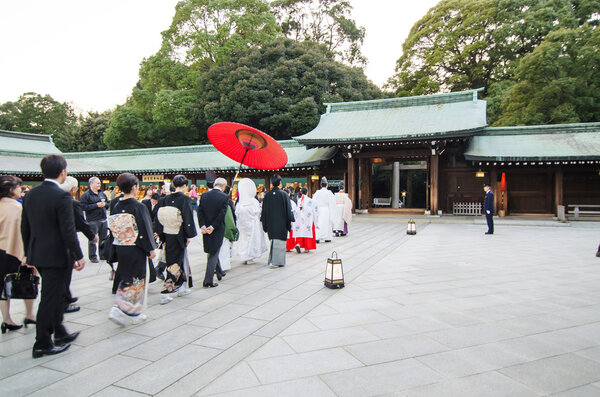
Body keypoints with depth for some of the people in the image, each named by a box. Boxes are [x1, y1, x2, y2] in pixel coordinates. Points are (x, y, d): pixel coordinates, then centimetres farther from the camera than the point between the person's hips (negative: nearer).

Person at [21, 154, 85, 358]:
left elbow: (24, 227, 12)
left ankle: (60, 333, 35)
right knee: (49, 298, 2)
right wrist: (79, 256, -11)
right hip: (55, 255, -8)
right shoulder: (62, 196, -18)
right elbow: (68, 230, -19)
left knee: (56, 295, 21)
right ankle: (42, 345, 13)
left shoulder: (30, 195, 6)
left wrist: (29, 253, 20)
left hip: (37, 255, 8)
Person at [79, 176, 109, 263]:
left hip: (103, 219, 7)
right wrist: (96, 205, -19)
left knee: (104, 238, 15)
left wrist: (104, 204, -3)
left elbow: (108, 202, 20)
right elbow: (84, 207, -17)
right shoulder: (86, 195, -8)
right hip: (93, 221, -7)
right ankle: (92, 256, 10)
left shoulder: (101, 193, 13)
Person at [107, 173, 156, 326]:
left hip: (120, 249, 6)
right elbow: (145, 229, -15)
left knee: (125, 278, 18)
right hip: (135, 250, -6)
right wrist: (150, 249, -7)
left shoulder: (117, 206, 3)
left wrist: (118, 247, 17)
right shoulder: (138, 206, -15)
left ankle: (118, 308, 10)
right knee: (136, 280, 6)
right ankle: (133, 313, 12)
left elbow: (112, 228, 8)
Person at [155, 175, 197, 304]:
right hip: (178, 236, -6)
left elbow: (159, 216, 7)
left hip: (167, 235, 6)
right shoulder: (185, 199, -13)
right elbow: (188, 218, -15)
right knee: (176, 262, 4)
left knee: (181, 259, 20)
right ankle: (165, 292, 3)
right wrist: (189, 235, -7)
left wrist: (160, 233, 14)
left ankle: (182, 287, 33)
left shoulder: (166, 199, 3)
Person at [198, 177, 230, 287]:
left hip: (206, 229, 5)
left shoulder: (204, 195, 1)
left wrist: (203, 226, -9)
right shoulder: (225, 197, -12)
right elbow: (222, 214, -18)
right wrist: (212, 227, -14)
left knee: (213, 252, 23)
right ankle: (208, 280, 1)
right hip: (217, 229, -5)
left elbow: (200, 212, -4)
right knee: (213, 254, 2)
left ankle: (219, 272, 39)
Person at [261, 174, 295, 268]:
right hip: (281, 223, -4)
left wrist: (264, 224, 14)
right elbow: (288, 209, -7)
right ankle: (277, 262, -4)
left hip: (271, 223, 4)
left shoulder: (267, 195, 1)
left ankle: (272, 261, 19)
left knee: (274, 241, 16)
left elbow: (264, 210, 6)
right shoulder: (283, 194, -9)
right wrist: (290, 221, 1)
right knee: (280, 241, 1)